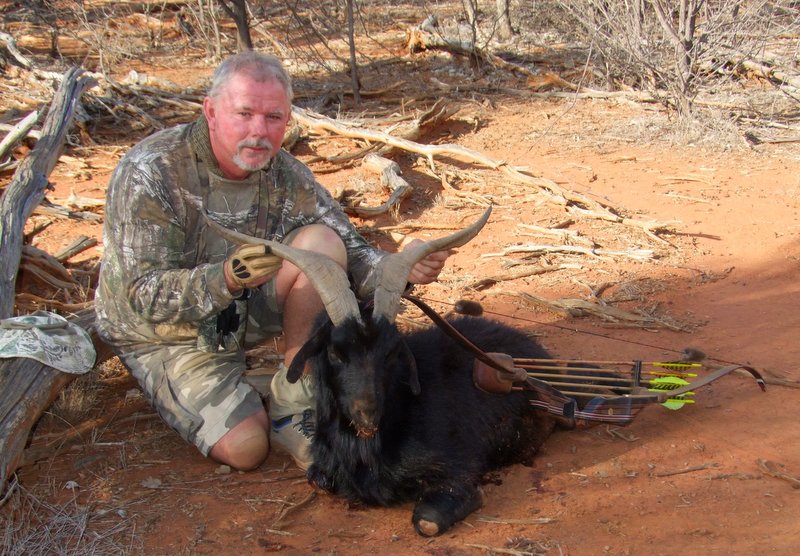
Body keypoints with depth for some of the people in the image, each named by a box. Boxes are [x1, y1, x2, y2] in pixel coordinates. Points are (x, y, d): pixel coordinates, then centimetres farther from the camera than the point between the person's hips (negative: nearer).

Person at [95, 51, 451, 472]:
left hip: (244, 311, 4)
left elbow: (351, 255, -10)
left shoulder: (287, 176, -10)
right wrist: (225, 279, -49)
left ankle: (291, 405, -13)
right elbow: (146, 296, -30)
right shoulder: (151, 172, -25)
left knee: (323, 242, -21)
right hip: (166, 336, -4)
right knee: (245, 448, -22)